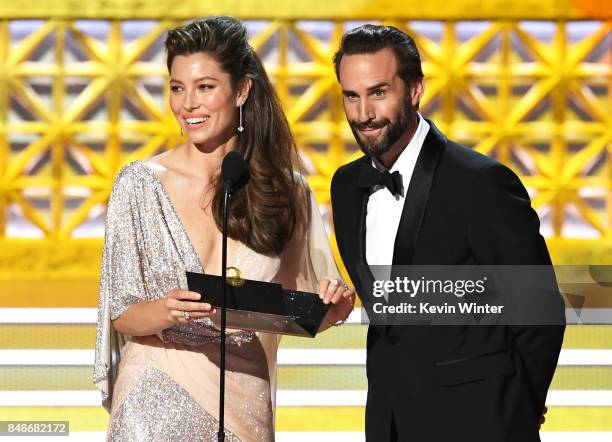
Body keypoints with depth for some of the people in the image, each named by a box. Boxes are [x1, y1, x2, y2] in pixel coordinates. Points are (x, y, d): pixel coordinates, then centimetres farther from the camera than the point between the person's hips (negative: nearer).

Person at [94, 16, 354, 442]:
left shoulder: (287, 192, 2)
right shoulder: (139, 183, -5)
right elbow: (119, 315, -6)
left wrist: (334, 306, -13)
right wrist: (167, 312, -26)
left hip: (244, 404, 2)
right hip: (156, 406, -2)